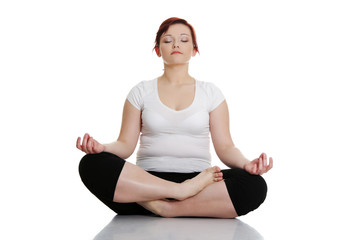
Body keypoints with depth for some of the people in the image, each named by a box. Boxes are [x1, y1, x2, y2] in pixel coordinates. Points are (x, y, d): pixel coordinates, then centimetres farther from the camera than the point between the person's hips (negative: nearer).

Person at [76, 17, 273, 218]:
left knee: (254, 185, -29)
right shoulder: (141, 92, 12)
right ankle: (184, 190, -26)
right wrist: (102, 148, -17)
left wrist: (246, 164, -16)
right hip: (146, 180, 0)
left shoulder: (210, 92, 13)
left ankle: (161, 206, -26)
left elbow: (225, 146, 6)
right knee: (91, 164, -29)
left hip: (197, 180, 1)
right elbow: (126, 144, 6)